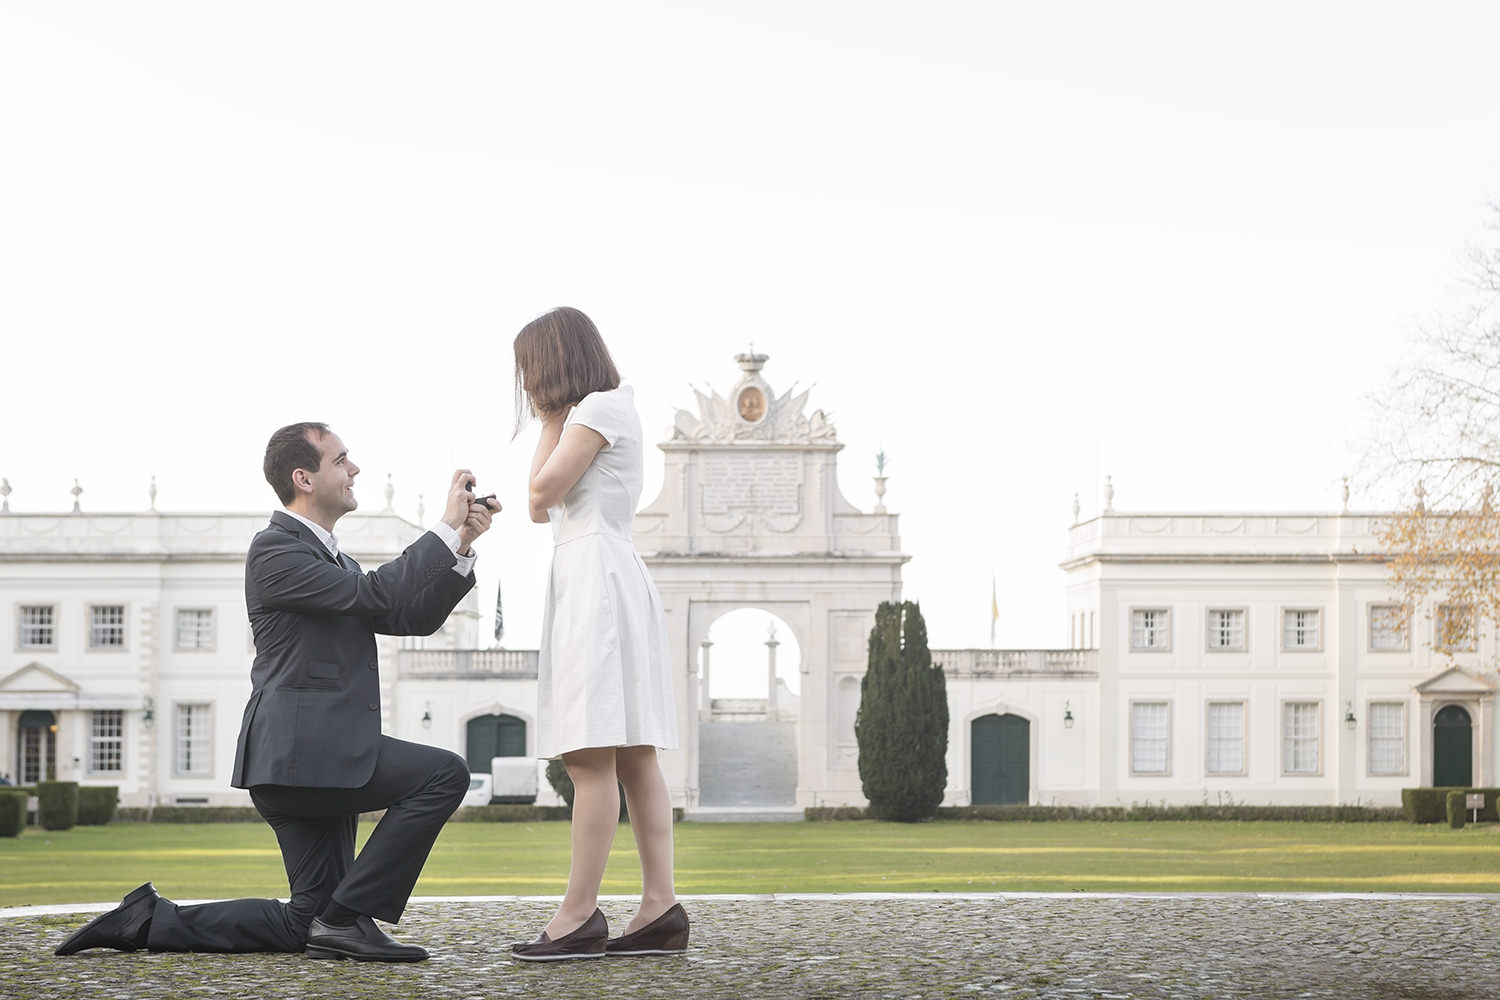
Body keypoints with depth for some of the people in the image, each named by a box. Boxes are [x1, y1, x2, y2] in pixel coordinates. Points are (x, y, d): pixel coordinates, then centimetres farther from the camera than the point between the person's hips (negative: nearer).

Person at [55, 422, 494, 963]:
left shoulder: (333, 560, 25)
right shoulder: (275, 549, -7)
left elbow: (413, 617, 19)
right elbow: (372, 594, -17)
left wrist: (461, 547, 7)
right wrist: (447, 529, -13)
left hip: (325, 756, 10)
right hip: (302, 750, -10)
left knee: (303, 926, 8)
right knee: (444, 774, -21)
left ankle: (148, 919, 11)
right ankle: (348, 918, -17)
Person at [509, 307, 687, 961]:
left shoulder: (600, 406, -4)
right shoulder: (595, 413, 26)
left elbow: (544, 491, -11)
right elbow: (540, 508, 23)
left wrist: (551, 424, 3)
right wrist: (550, 419, 21)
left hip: (596, 579, -11)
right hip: (590, 581, 11)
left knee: (591, 756, -14)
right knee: (631, 757, 2)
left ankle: (579, 916, -18)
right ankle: (660, 908, -3)